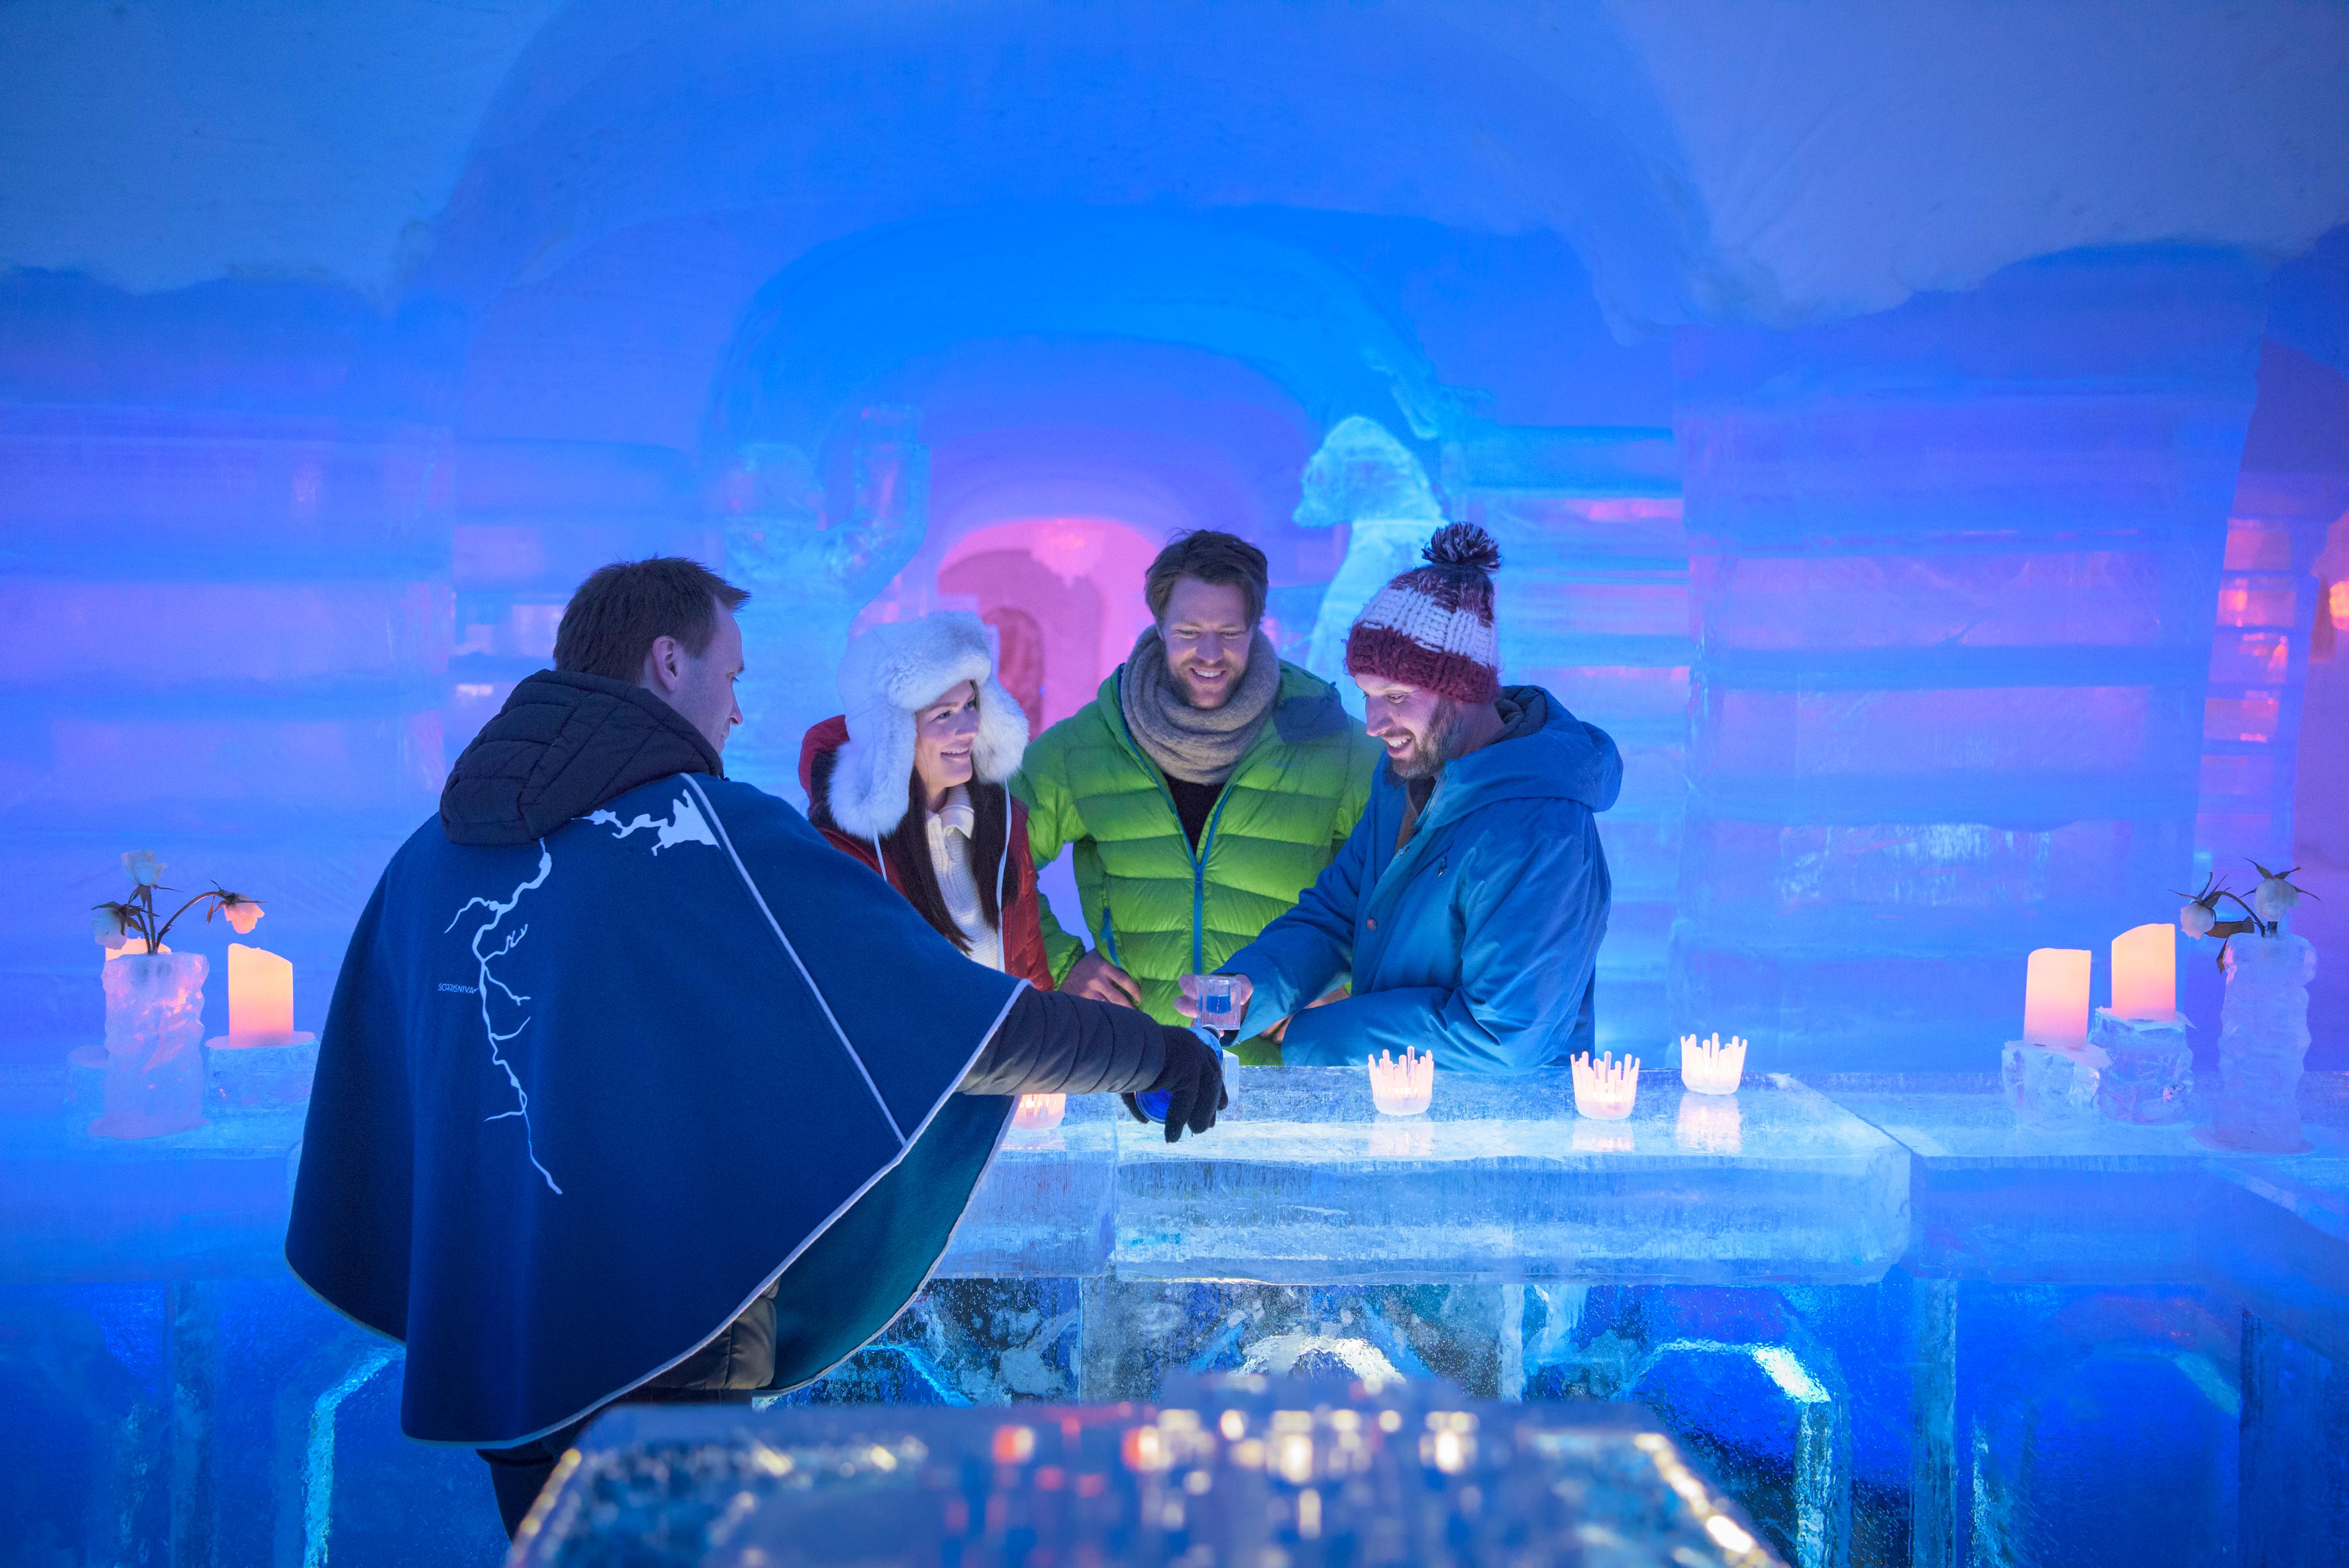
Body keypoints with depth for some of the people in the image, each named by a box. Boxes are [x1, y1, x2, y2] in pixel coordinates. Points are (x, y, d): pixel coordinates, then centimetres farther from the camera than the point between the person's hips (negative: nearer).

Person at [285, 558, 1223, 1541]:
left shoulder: (428, 858, 4)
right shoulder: (715, 834, -15)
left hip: (483, 1340, 7)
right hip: (668, 1348, -6)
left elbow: (362, 1110, 12)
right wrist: (1153, 1053, -2)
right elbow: (958, 1021, -15)